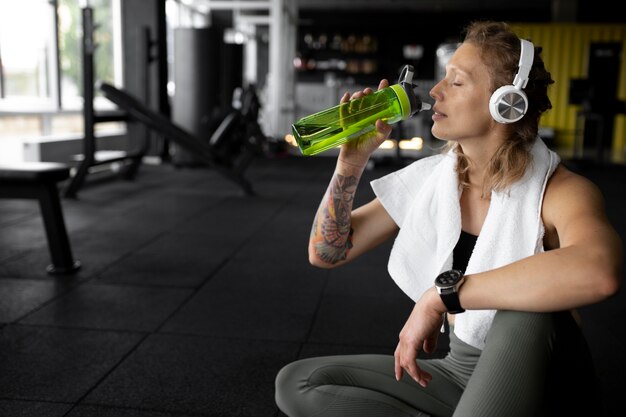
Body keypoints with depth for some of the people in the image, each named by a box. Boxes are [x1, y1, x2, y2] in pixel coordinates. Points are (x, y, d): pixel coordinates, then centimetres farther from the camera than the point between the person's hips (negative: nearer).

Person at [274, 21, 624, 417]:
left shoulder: (560, 192, -19)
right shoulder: (428, 180, -3)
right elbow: (326, 252, -1)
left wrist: (441, 293, -37)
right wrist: (351, 161, -15)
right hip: (459, 374, 5)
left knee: (524, 307, -38)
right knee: (297, 383, -6)